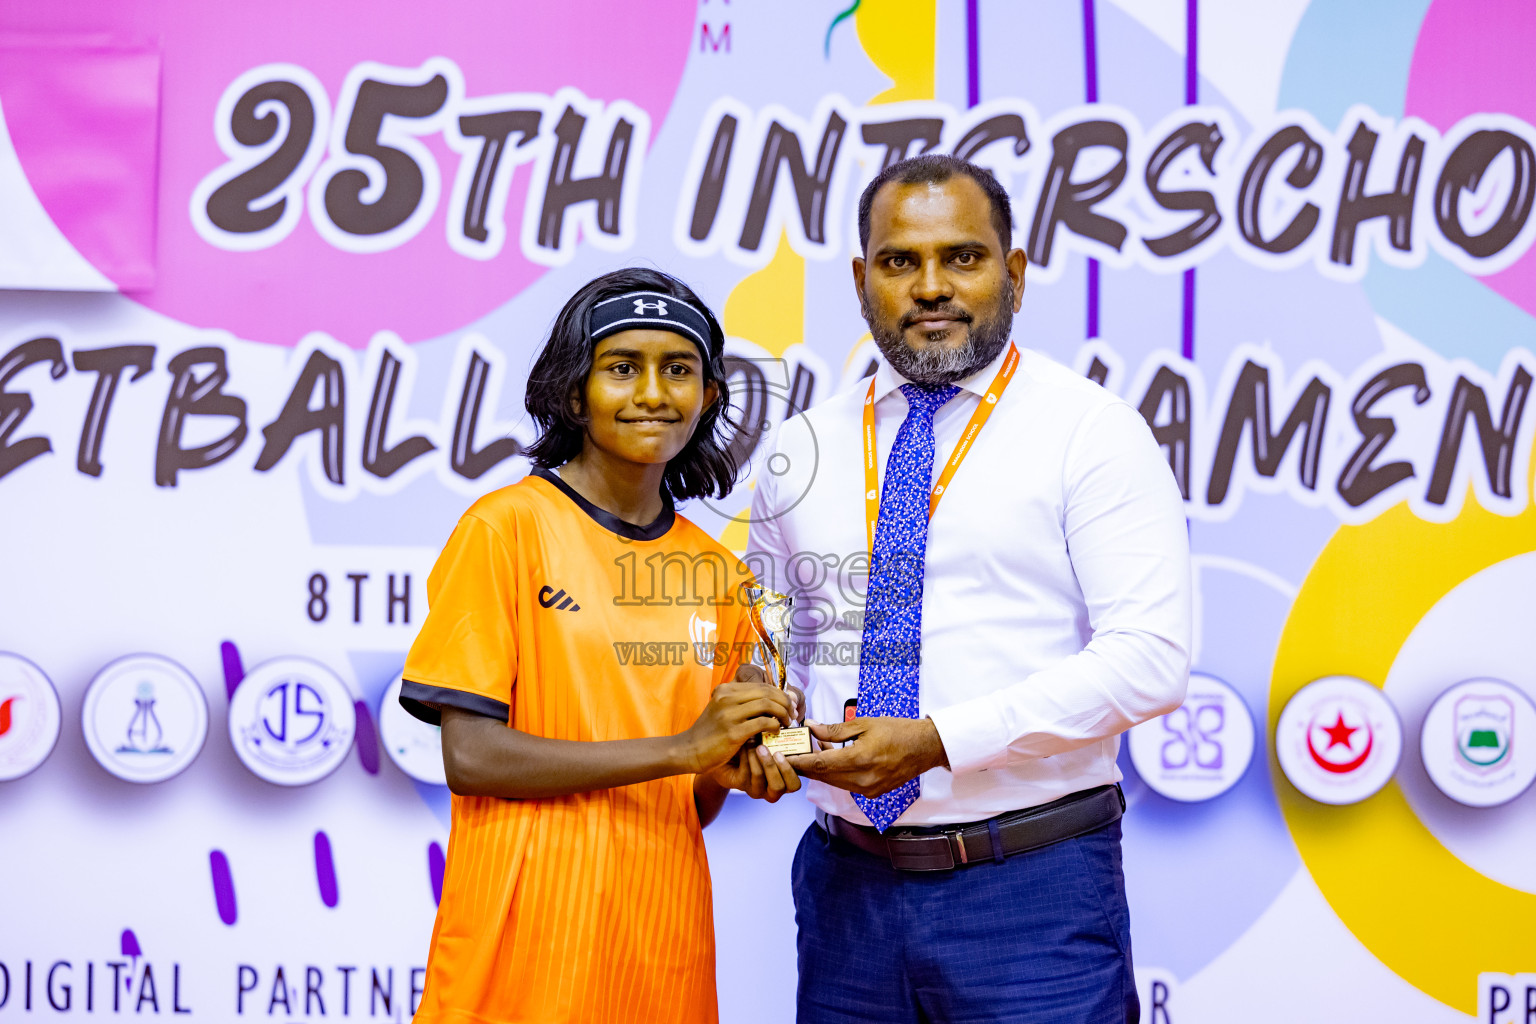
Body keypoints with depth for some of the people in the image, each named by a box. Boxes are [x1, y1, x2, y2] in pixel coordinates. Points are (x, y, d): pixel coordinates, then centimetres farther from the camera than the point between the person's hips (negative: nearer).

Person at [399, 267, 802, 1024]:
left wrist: (734, 773, -6)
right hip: (528, 940, -5)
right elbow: (470, 756, -13)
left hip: (662, 941, 5)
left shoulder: (715, 573, 10)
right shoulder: (506, 527, -6)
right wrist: (679, 748, -16)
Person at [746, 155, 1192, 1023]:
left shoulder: (1092, 431, -3)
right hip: (848, 886, 4)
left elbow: (1148, 658, -12)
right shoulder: (804, 453, 11)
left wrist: (939, 740, -18)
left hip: (1032, 887, -4)